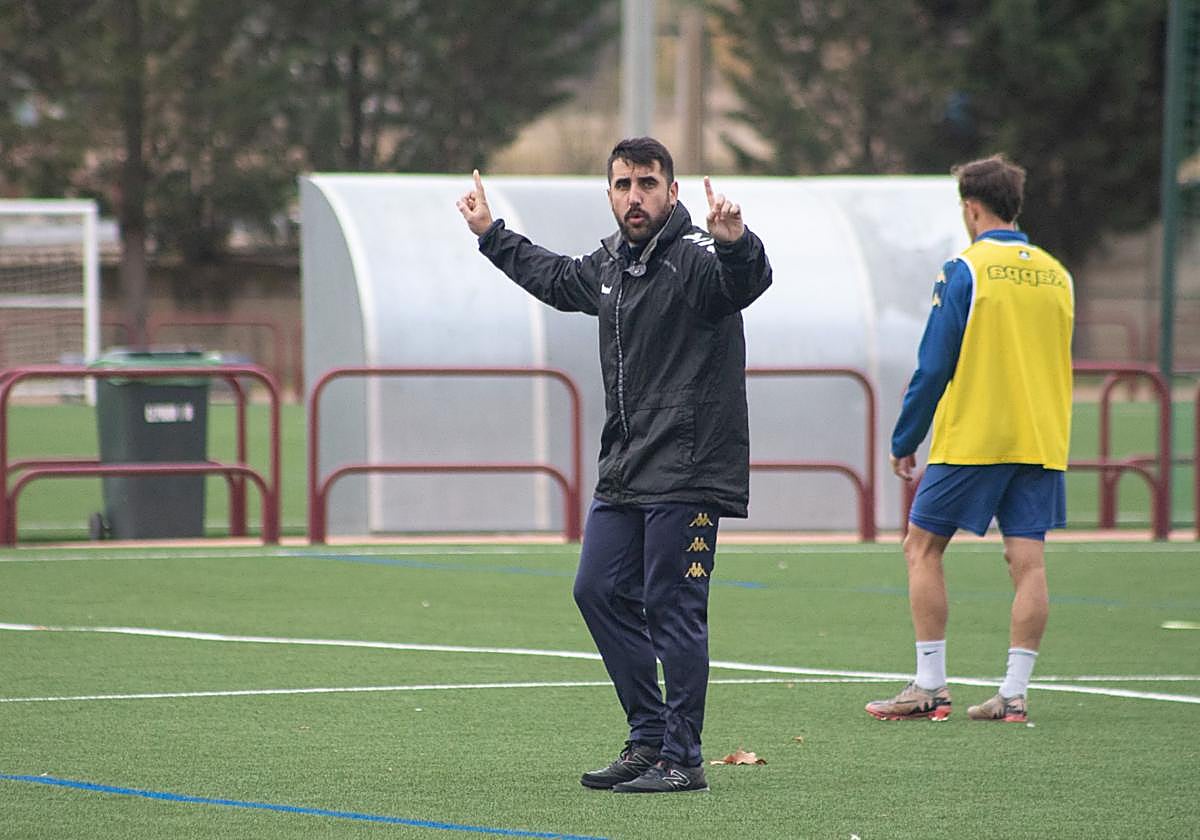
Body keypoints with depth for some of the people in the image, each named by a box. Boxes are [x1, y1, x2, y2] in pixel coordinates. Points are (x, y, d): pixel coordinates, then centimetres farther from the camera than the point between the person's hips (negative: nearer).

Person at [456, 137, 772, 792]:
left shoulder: (696, 257, -13)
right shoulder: (610, 263, 12)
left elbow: (748, 281, -36)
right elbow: (555, 278, 35)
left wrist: (735, 243, -57)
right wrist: (492, 235, 43)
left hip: (686, 473, -9)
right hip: (623, 470, 9)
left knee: (672, 609, -7)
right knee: (599, 591, 11)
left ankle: (682, 759, -1)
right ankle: (649, 738, 21)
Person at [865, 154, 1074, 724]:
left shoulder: (965, 271, -8)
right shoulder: (1056, 275, 8)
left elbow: (934, 366, -7)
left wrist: (904, 441, 2)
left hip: (970, 439, -5)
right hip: (1041, 441, 5)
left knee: (923, 548, 5)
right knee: (1027, 560, 2)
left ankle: (930, 687, 2)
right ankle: (1014, 694, -1)